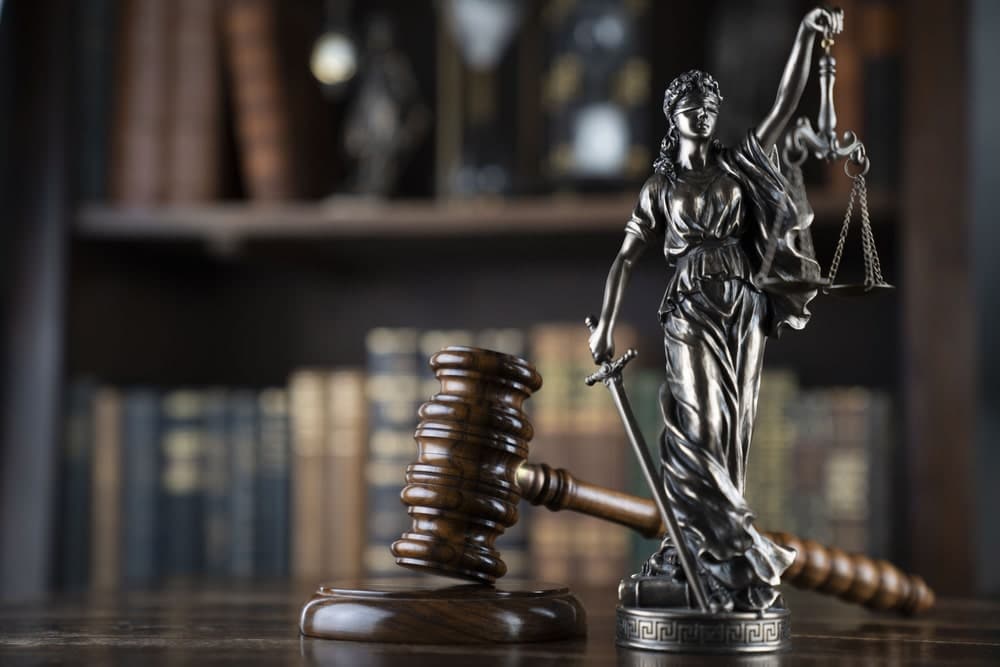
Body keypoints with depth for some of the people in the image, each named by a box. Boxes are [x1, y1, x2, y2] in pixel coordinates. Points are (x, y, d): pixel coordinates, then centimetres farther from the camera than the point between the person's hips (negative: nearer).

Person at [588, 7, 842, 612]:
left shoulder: (741, 165, 12)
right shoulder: (660, 188, 9)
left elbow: (787, 103, 4)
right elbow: (627, 259, 9)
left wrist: (807, 36, -5)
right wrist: (606, 324, 0)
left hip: (745, 306, 2)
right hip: (690, 309, -2)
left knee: (732, 430, 1)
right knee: (699, 428, -14)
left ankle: (693, 553, 8)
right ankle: (746, 555, -12)